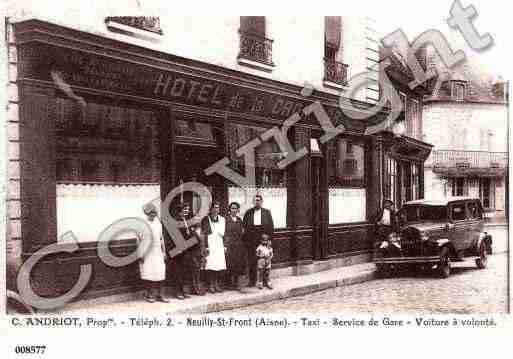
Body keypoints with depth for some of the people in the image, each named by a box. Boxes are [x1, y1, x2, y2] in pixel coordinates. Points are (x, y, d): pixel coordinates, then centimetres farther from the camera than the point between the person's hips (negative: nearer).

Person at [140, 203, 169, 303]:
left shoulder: (158, 222, 11)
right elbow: (139, 239, -9)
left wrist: (164, 251, 15)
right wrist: (140, 254, -12)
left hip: (157, 252, 5)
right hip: (146, 252, -5)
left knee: (160, 272, 1)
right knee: (148, 273, -1)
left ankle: (160, 295, 7)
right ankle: (148, 295, 12)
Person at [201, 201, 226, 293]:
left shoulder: (222, 219, 14)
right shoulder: (205, 219, 1)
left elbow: (224, 234, 15)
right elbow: (204, 234, -3)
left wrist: (225, 246, 10)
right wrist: (206, 247, -10)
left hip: (220, 246, 4)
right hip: (210, 245, -4)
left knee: (219, 265, -1)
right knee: (210, 266, -7)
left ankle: (217, 284, 9)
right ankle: (211, 285, 0)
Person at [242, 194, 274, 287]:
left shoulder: (267, 212, 8)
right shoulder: (248, 213, 7)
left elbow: (271, 227, 7)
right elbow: (244, 226, 5)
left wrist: (269, 237, -1)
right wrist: (246, 238, -2)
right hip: (251, 240, 0)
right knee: (252, 261, 0)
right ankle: (252, 280, 6)